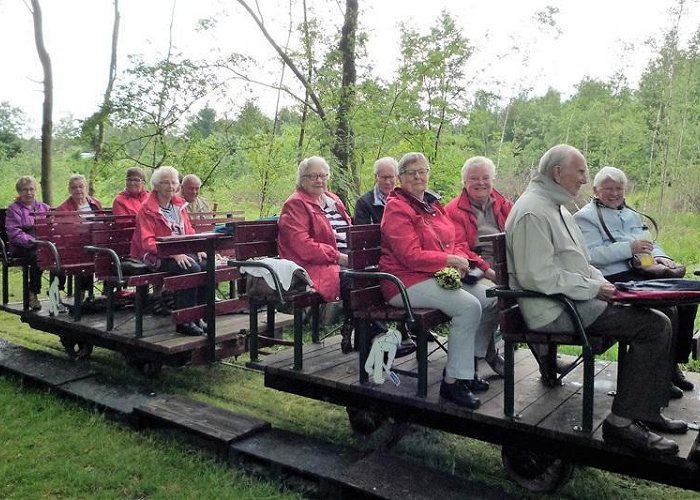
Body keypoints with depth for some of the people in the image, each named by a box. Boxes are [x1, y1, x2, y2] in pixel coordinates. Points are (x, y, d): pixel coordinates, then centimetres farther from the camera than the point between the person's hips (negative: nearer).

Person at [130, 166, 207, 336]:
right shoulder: (147, 209, -6)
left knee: (209, 266, -21)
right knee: (192, 269, -31)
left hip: (182, 253, 7)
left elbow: (189, 232, 20)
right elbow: (148, 242, -15)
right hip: (158, 257, -6)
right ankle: (184, 321, -21)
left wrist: (198, 249, -1)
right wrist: (174, 253, -26)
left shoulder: (179, 205, 16)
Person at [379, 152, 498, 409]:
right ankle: (452, 381, -17)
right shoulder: (396, 208, -8)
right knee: (469, 306, -26)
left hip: (443, 275, 9)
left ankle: (467, 365, 8)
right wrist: (449, 260, -15)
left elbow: (456, 243, 17)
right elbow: (411, 256, -18)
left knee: (492, 299, -4)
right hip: (408, 282, -9)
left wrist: (460, 258, -6)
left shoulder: (433, 204, 19)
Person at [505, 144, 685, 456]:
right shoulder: (532, 212, -16)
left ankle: (644, 412, 10)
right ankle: (623, 421, -8)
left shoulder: (555, 206, 19)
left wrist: (600, 281, 8)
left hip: (575, 298, 11)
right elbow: (538, 277, -23)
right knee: (656, 327, -15)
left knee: (660, 316, 4)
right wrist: (593, 288, -16)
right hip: (555, 309, -11)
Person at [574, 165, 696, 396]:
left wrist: (659, 255, 4)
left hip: (642, 273, 8)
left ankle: (674, 364, 8)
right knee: (666, 309, -24)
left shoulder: (631, 214, 26)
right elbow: (591, 255, -15)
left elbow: (650, 243, 27)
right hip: (615, 279, -8)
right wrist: (629, 248, -21)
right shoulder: (585, 217, -1)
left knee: (687, 301, -8)